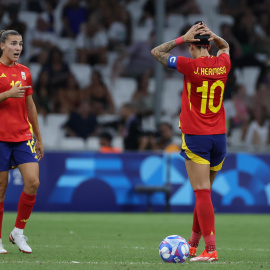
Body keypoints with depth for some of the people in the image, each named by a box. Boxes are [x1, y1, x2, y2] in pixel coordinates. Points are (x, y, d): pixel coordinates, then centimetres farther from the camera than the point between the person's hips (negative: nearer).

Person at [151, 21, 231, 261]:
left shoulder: (190, 66, -11)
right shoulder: (223, 64, 3)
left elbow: (156, 52, 1)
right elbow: (225, 46, 28)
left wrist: (182, 38, -2)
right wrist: (212, 35, 8)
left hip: (195, 138, -5)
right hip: (219, 136, 5)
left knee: (202, 193, -9)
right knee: (204, 193, 15)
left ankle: (210, 249, -16)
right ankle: (193, 245, 26)